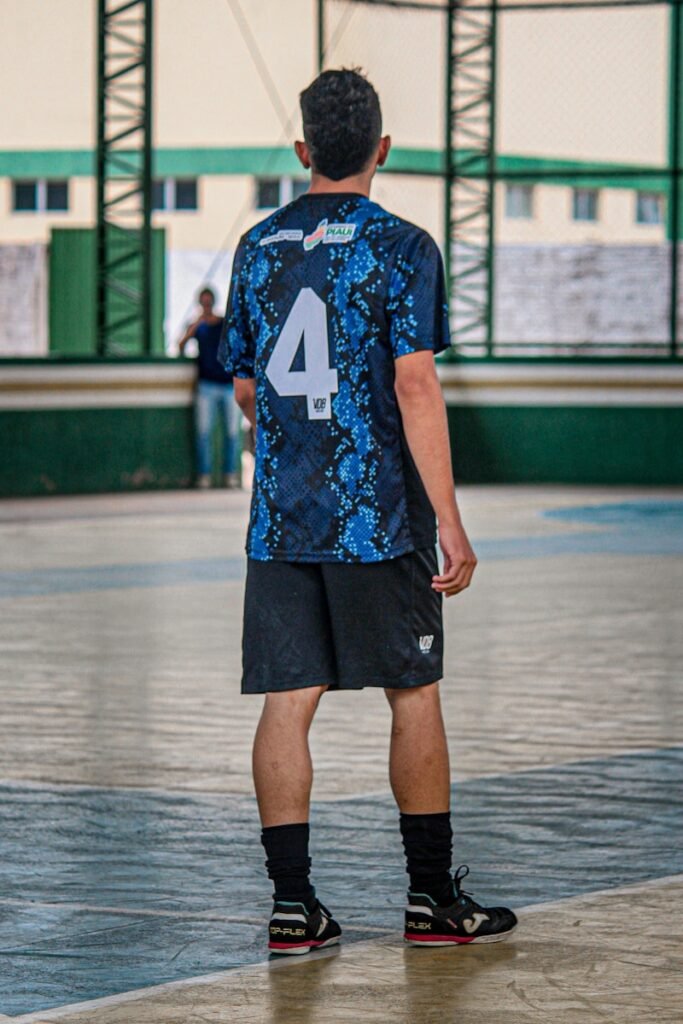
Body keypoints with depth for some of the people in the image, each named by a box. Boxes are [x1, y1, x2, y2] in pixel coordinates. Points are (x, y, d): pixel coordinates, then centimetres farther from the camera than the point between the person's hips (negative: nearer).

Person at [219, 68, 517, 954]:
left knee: (288, 701, 3)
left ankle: (293, 905, 2)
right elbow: (415, 387, -14)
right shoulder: (400, 248, -7)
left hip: (280, 516, 4)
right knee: (414, 697, 7)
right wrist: (449, 521, -13)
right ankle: (433, 897, 13)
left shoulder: (259, 247, 9)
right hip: (380, 516, -4)